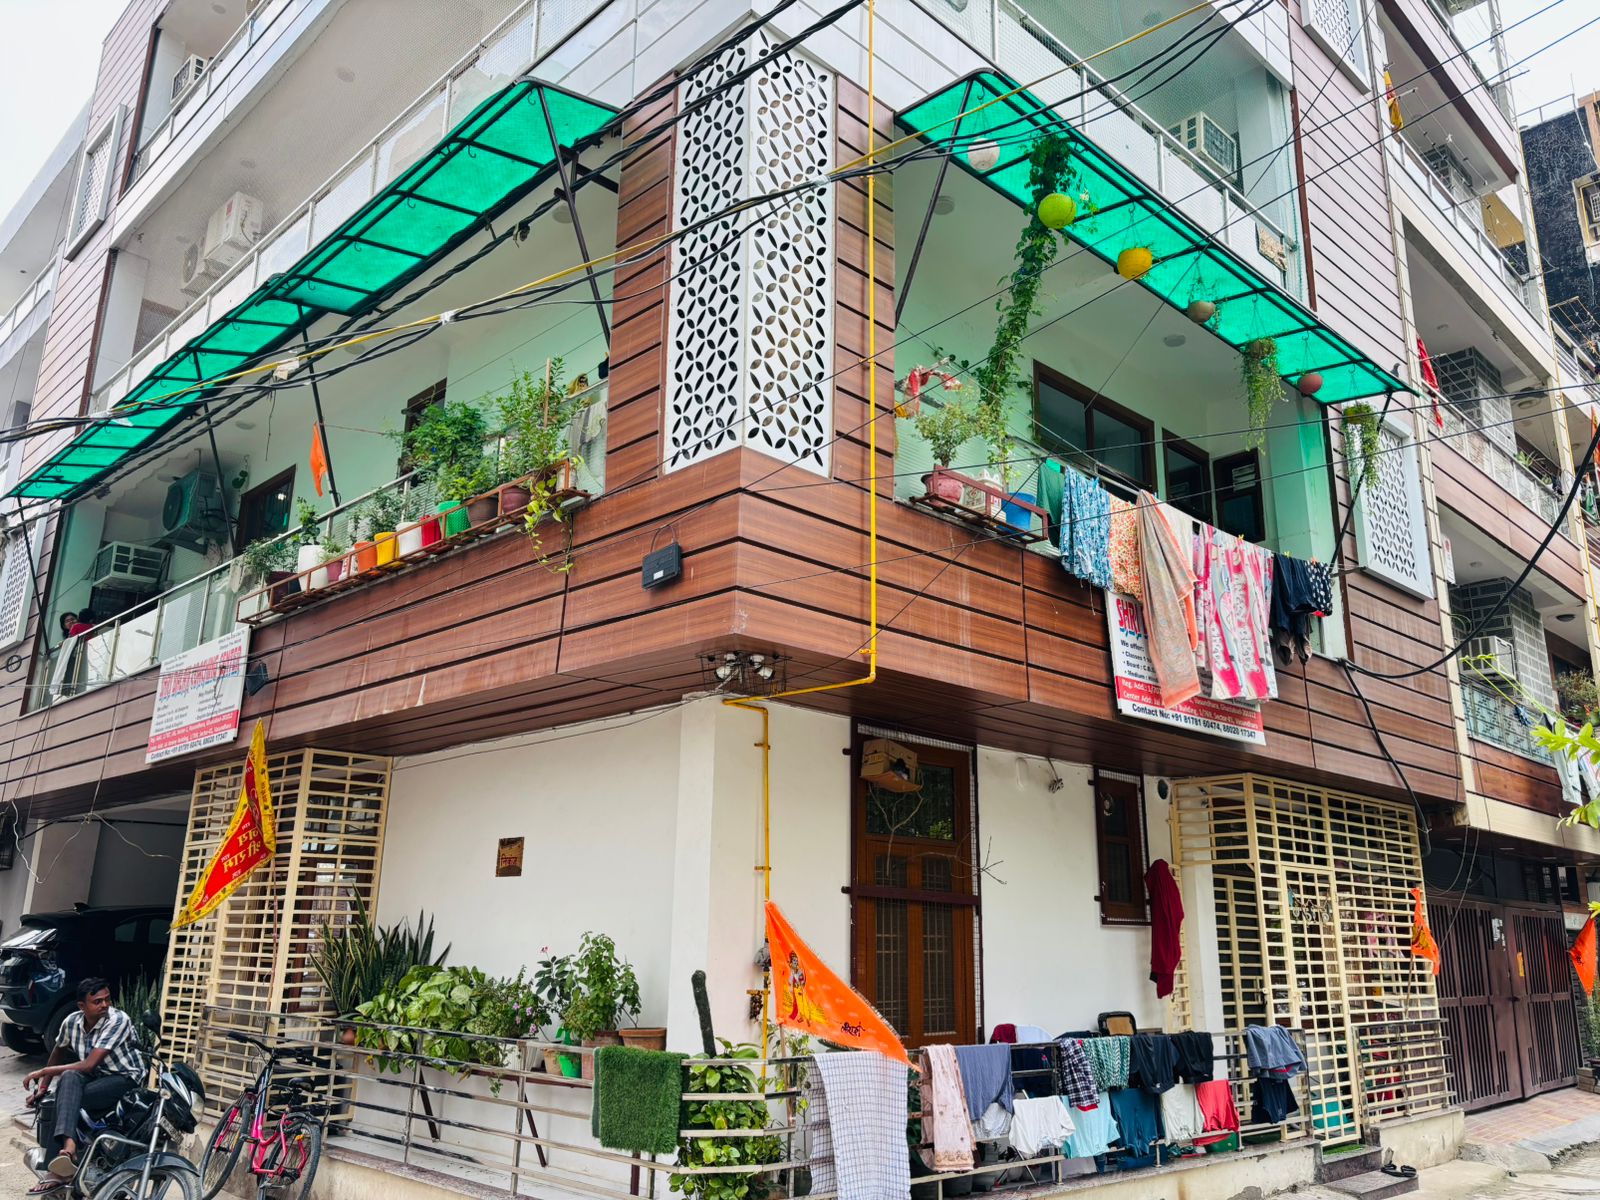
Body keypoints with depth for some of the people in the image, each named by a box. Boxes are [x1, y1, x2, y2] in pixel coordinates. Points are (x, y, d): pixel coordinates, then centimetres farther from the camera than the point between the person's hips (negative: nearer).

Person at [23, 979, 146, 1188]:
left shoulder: (118, 1020, -23)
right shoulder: (72, 1021, -4)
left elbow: (89, 1065, -26)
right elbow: (56, 1055, 16)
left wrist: (43, 1071, -20)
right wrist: (42, 1089, 9)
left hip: (126, 1079, -6)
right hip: (96, 1077, 6)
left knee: (69, 1078, -29)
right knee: (51, 1103, -18)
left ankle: (68, 1146, -39)